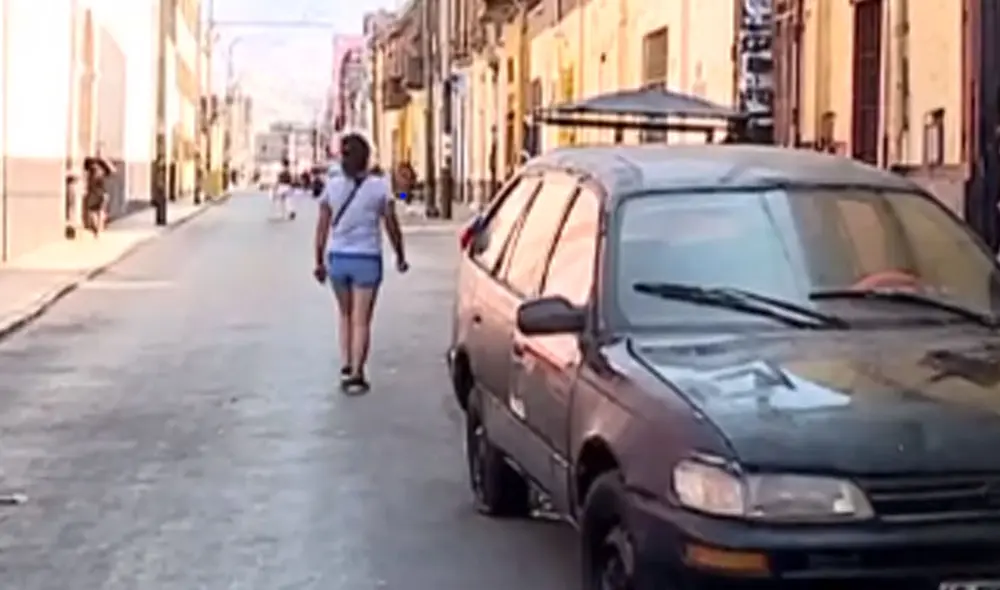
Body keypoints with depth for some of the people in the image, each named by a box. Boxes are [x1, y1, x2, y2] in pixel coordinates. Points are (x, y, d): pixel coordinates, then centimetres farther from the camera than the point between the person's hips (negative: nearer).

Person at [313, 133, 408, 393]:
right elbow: (392, 226, -2)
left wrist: (319, 261, 8)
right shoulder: (379, 187, -6)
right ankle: (356, 374, 2)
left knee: (346, 315, 20)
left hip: (337, 257, 2)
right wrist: (400, 257, 11)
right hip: (367, 258, -2)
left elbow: (322, 227, 0)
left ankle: (346, 366, 11)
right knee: (361, 320, 5)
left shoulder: (332, 186, -1)